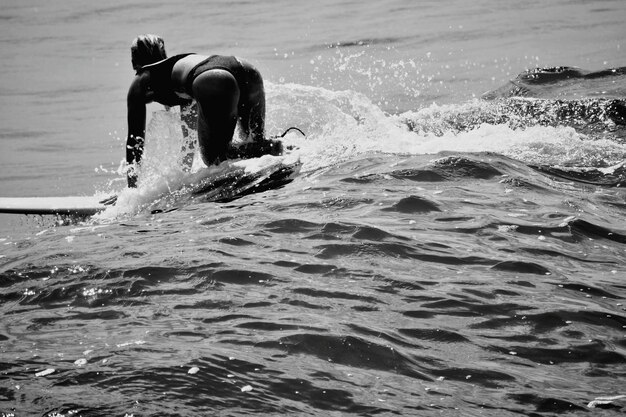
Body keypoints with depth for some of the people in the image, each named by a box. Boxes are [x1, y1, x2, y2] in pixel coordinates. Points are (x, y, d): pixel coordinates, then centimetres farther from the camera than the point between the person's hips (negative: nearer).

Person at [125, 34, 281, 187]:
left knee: (214, 157, 7)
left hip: (215, 83, -6)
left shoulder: (140, 82, 27)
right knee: (256, 140, 24)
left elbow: (135, 138, 28)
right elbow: (190, 126, 52)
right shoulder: (180, 63, 44)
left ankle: (269, 148, -12)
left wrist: (132, 186, 35)